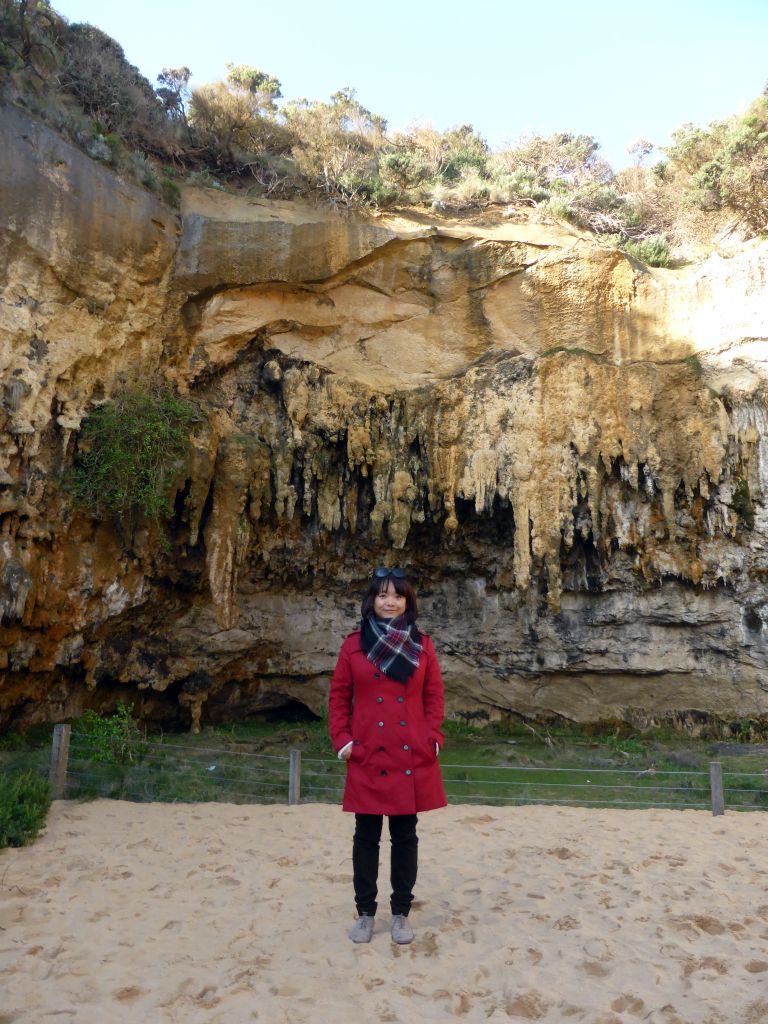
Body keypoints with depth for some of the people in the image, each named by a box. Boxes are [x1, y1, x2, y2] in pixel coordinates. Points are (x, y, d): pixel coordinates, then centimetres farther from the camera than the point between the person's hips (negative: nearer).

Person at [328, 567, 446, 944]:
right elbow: (338, 696, 3)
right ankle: (365, 913, 28)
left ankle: (401, 913, 27)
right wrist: (343, 740, -5)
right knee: (366, 836, 10)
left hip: (412, 758, 1)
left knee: (405, 835, 11)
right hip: (367, 757, 0)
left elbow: (434, 696, 5)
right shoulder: (354, 644, -1)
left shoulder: (422, 644, 1)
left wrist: (433, 739, -4)